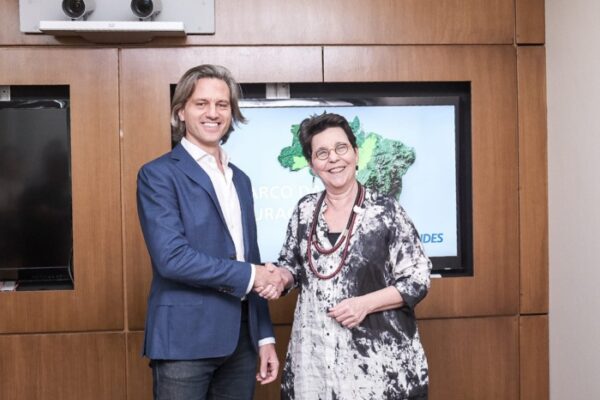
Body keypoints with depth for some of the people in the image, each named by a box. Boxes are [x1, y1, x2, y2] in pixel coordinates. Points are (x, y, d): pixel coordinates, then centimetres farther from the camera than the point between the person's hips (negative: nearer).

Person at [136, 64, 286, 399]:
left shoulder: (240, 179, 13)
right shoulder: (159, 174, -8)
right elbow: (172, 257, -19)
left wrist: (264, 335, 12)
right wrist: (249, 275, -12)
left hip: (240, 339, 6)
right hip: (186, 339, -6)